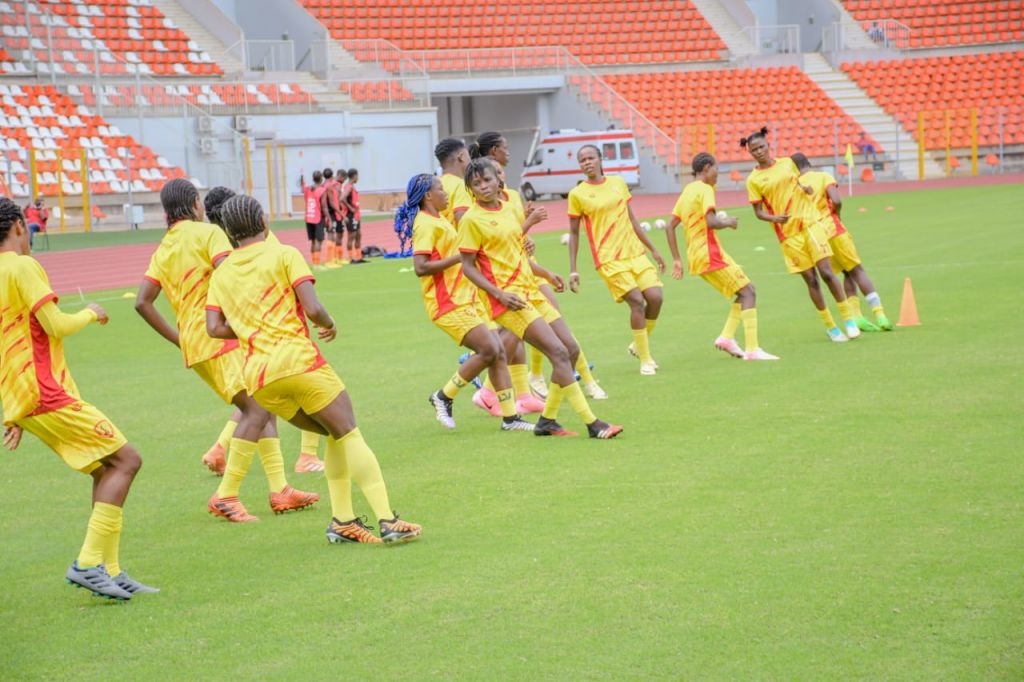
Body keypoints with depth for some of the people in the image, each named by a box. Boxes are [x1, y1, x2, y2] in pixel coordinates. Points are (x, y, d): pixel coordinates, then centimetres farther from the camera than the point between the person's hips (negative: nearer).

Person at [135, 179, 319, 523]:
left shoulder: (163, 249, 18)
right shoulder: (207, 232, -3)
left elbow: (142, 303, 12)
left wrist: (178, 339, 15)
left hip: (193, 343, 9)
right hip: (220, 337, -9)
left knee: (261, 407, 13)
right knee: (256, 409, -13)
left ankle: (279, 490, 9)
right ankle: (226, 495, -16)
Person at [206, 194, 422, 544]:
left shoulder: (221, 274, 15)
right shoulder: (284, 255, 1)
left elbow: (214, 328, 5)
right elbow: (312, 308, -9)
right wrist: (330, 325, 11)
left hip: (257, 376, 6)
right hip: (298, 360, -5)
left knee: (336, 436, 19)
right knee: (350, 436, -1)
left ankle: (342, 520, 12)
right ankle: (387, 520, -11)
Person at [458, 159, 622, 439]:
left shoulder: (507, 209, 11)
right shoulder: (471, 219, -10)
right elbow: (468, 266, -11)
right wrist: (500, 294, -18)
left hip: (530, 292, 8)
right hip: (509, 300, -8)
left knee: (571, 350, 5)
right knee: (559, 352, -15)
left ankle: (547, 420, 15)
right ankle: (592, 424, -14)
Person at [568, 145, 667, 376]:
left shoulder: (618, 183, 10)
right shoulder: (577, 194, -2)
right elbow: (574, 233, 4)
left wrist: (653, 249, 17)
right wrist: (573, 270, 1)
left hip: (635, 252, 4)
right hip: (609, 258, -4)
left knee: (655, 297, -9)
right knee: (637, 301, -16)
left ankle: (639, 346, 16)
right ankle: (646, 360, -3)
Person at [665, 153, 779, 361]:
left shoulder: (687, 191, 16)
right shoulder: (705, 190, -11)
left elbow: (670, 227, 16)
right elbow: (711, 222, -26)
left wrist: (677, 260, 16)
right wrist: (728, 223, -5)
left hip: (696, 256, 9)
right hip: (710, 254, -9)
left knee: (744, 292, 15)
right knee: (748, 292, -6)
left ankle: (726, 337, 5)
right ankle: (752, 350, -13)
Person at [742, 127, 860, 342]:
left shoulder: (787, 162, 6)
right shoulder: (753, 179, -3)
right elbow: (758, 211, -1)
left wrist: (806, 188, 1)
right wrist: (775, 218, -20)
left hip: (809, 223, 2)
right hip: (787, 234, -2)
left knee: (827, 273, -6)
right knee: (811, 280, 0)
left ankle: (848, 319, 5)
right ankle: (830, 326, 13)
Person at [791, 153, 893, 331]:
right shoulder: (824, 176, -2)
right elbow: (836, 201, -17)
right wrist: (837, 213, 3)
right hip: (833, 230, -4)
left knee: (848, 273, 16)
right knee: (857, 271, 4)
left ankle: (856, 316, 5)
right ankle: (880, 316, -5)